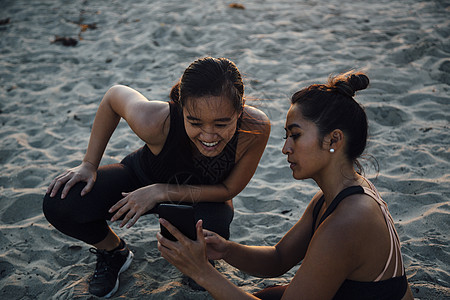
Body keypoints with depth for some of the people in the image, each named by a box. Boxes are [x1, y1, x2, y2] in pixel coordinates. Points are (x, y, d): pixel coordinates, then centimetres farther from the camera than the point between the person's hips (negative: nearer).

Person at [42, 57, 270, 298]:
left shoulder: (255, 128, -37)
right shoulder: (155, 121, -39)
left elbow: (228, 190, -22)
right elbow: (114, 95, -16)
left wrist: (161, 192, -30)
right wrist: (89, 164, -14)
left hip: (203, 194, 0)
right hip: (142, 176, 0)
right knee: (58, 204, -21)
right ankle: (113, 251, 13)